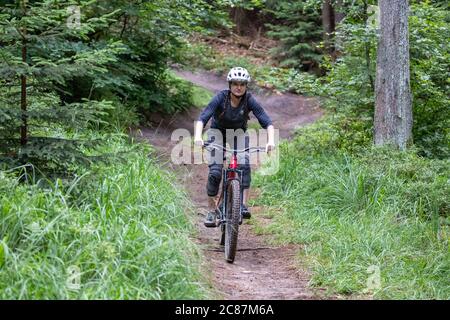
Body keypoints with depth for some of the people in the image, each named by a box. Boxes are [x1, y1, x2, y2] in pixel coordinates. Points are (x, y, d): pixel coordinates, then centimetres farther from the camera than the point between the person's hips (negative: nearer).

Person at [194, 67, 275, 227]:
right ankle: (211, 211, -2)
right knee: (215, 171, -15)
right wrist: (198, 136, -53)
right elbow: (202, 118, -36)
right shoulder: (221, 97, -27)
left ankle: (244, 204, -21)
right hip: (218, 133, -1)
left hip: (239, 134, 1)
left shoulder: (249, 100, -23)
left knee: (244, 165, -24)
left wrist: (271, 140, -46)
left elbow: (267, 122, -28)